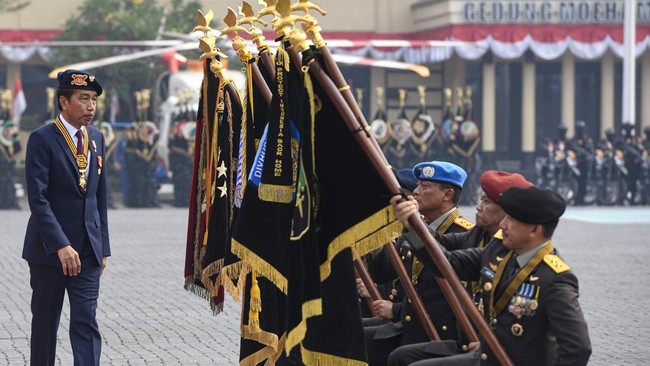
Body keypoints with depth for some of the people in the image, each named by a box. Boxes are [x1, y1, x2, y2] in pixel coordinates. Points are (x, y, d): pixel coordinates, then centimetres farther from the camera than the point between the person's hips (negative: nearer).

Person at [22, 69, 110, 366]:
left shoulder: (96, 138, 10)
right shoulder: (42, 139, -9)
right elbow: (37, 198, -16)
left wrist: (103, 246, 11)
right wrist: (61, 246, -23)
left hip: (87, 250, 4)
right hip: (48, 249, -4)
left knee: (86, 322, -4)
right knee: (45, 323, 7)